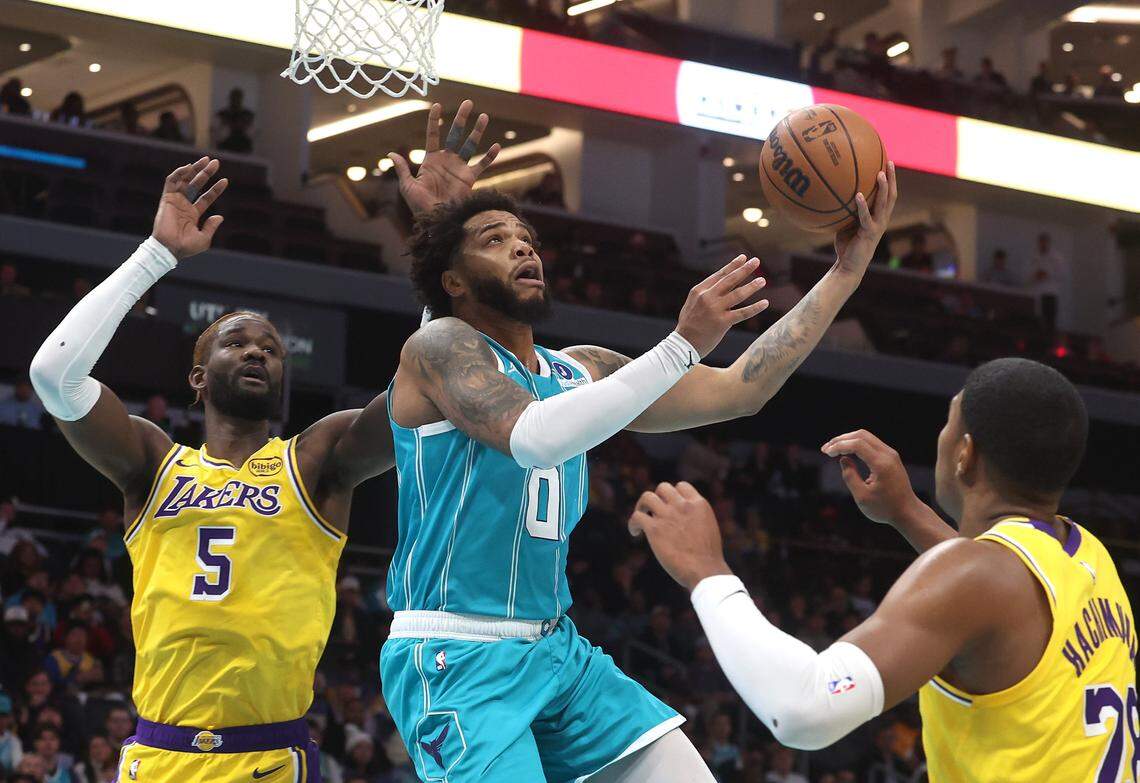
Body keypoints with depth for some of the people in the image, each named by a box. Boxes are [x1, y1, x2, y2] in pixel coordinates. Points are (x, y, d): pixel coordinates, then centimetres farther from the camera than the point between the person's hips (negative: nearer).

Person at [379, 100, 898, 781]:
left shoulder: (582, 371, 14)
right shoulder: (440, 348, -7)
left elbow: (739, 391, 11)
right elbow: (533, 439, -26)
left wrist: (846, 272, 5)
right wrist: (683, 345, -28)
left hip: (558, 650, 7)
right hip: (457, 662, -7)